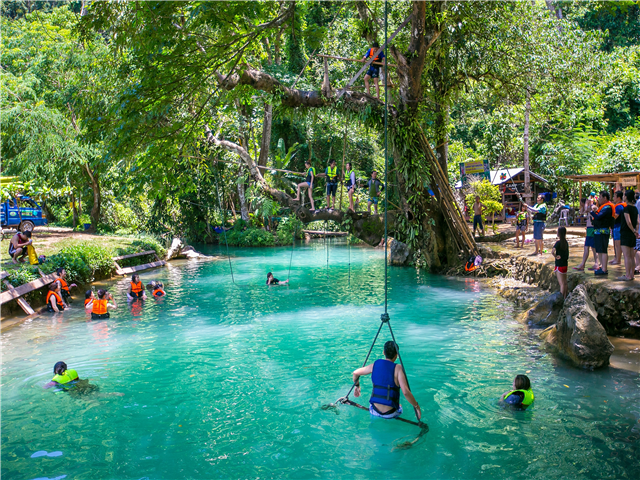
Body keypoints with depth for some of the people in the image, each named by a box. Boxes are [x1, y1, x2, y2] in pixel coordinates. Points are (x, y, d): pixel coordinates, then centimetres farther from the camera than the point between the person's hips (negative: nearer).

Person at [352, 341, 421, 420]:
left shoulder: (375, 365, 0)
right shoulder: (398, 368, -15)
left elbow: (355, 373, 13)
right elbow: (406, 392, -25)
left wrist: (357, 386, 31)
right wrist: (417, 406, -11)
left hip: (374, 411, 3)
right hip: (390, 414, -3)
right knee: (399, 406, 33)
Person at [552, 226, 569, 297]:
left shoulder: (558, 242, -18)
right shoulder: (566, 242, 5)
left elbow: (552, 252, -31)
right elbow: (567, 254, 13)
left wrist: (555, 256, -16)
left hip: (559, 265, -7)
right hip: (565, 264, 7)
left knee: (562, 284, -3)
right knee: (565, 283, 14)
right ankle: (565, 297, 22)